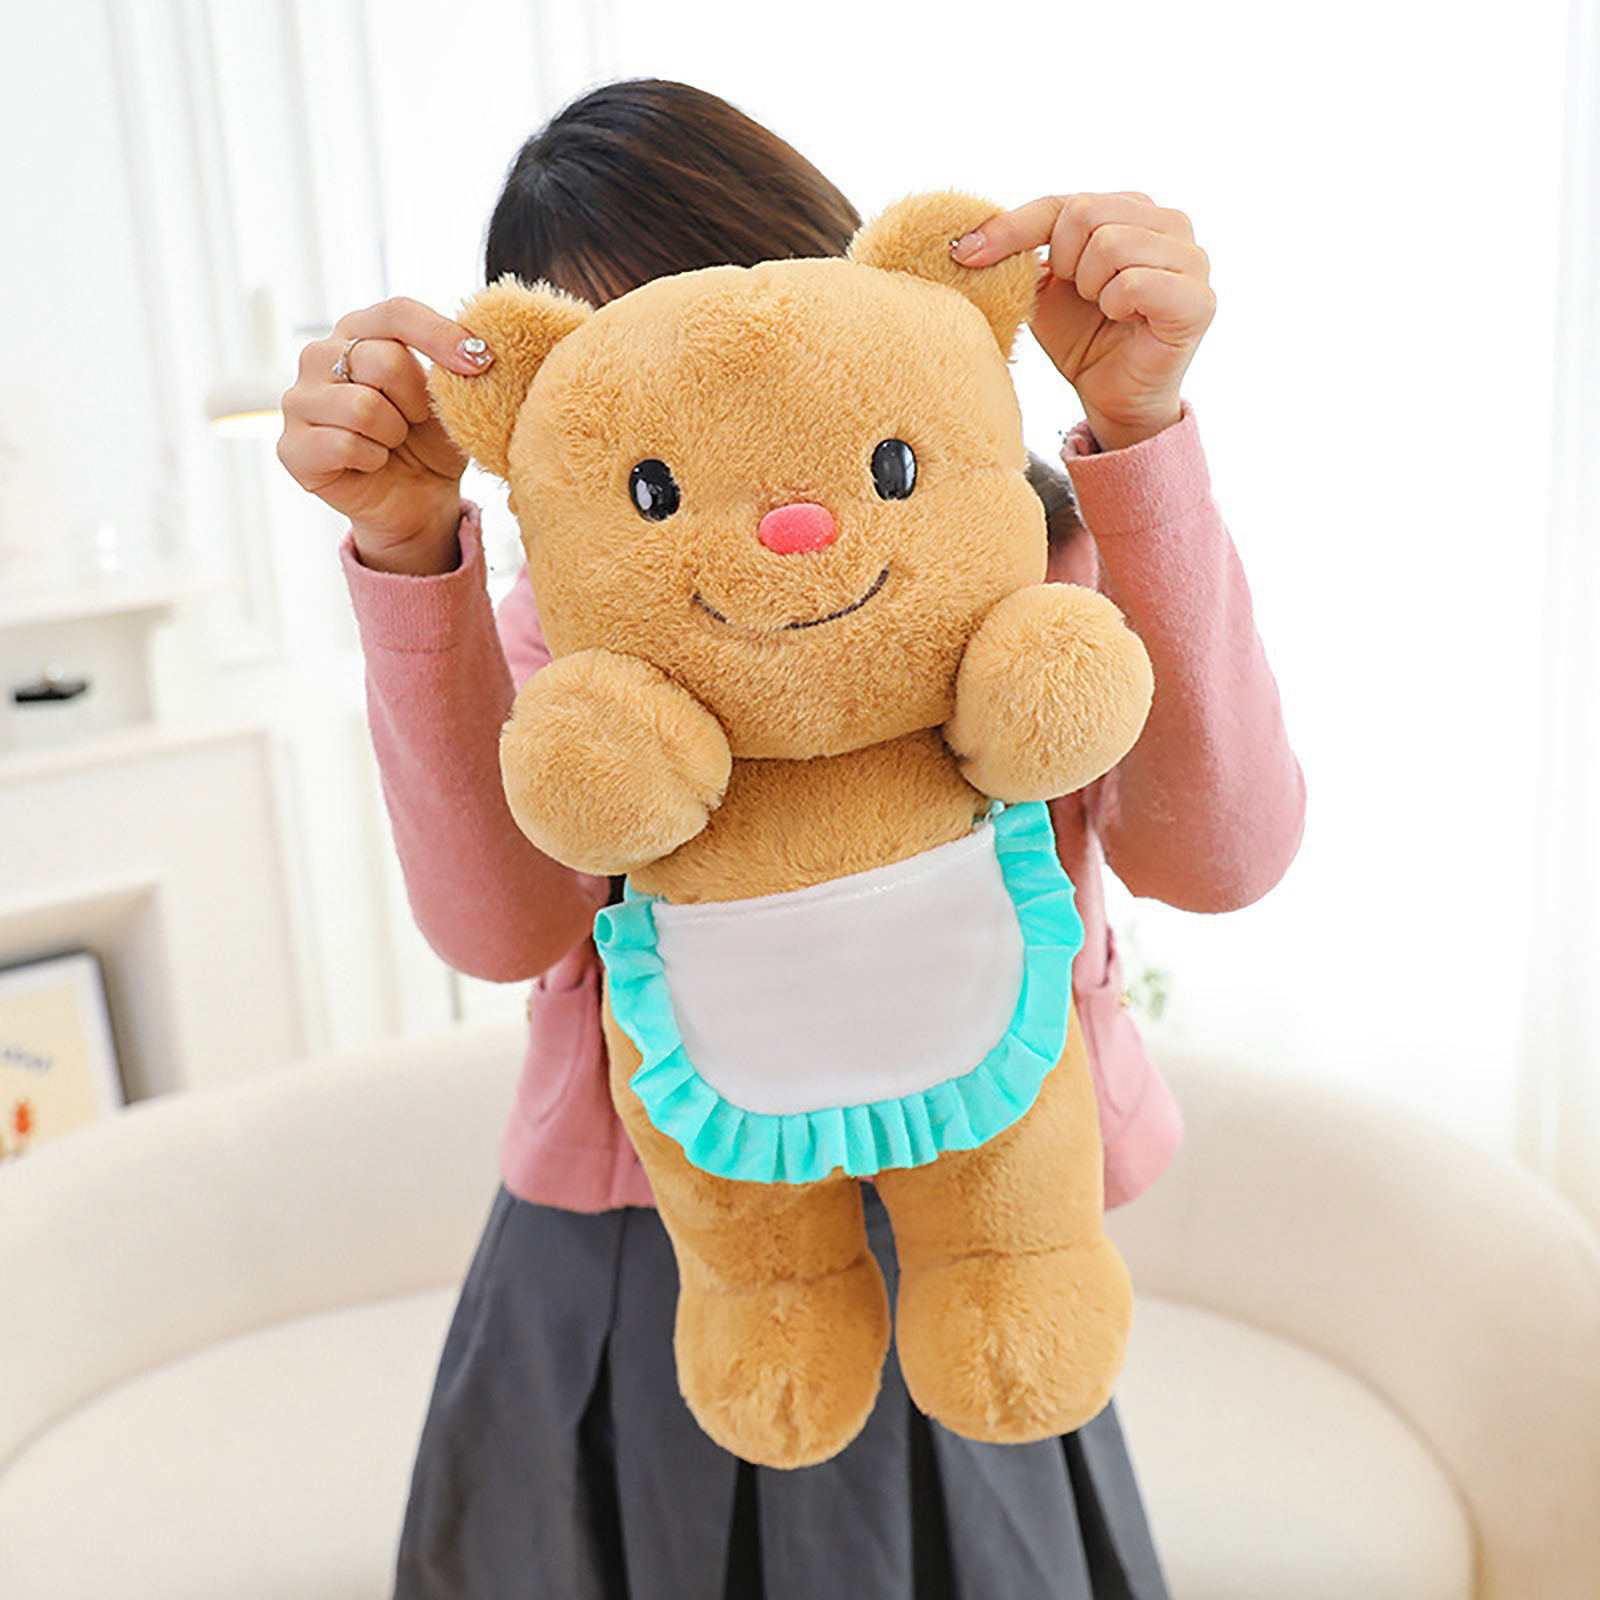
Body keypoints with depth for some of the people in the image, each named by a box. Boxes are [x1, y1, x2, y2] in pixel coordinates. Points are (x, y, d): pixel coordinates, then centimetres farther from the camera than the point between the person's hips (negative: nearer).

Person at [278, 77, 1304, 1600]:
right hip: (616, 1285, 2)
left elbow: (1218, 851, -23)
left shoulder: (1026, 556, -4)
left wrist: (1136, 430, -31)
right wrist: (410, 550, -28)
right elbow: (501, 920, -17)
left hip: (941, 1234, -1)